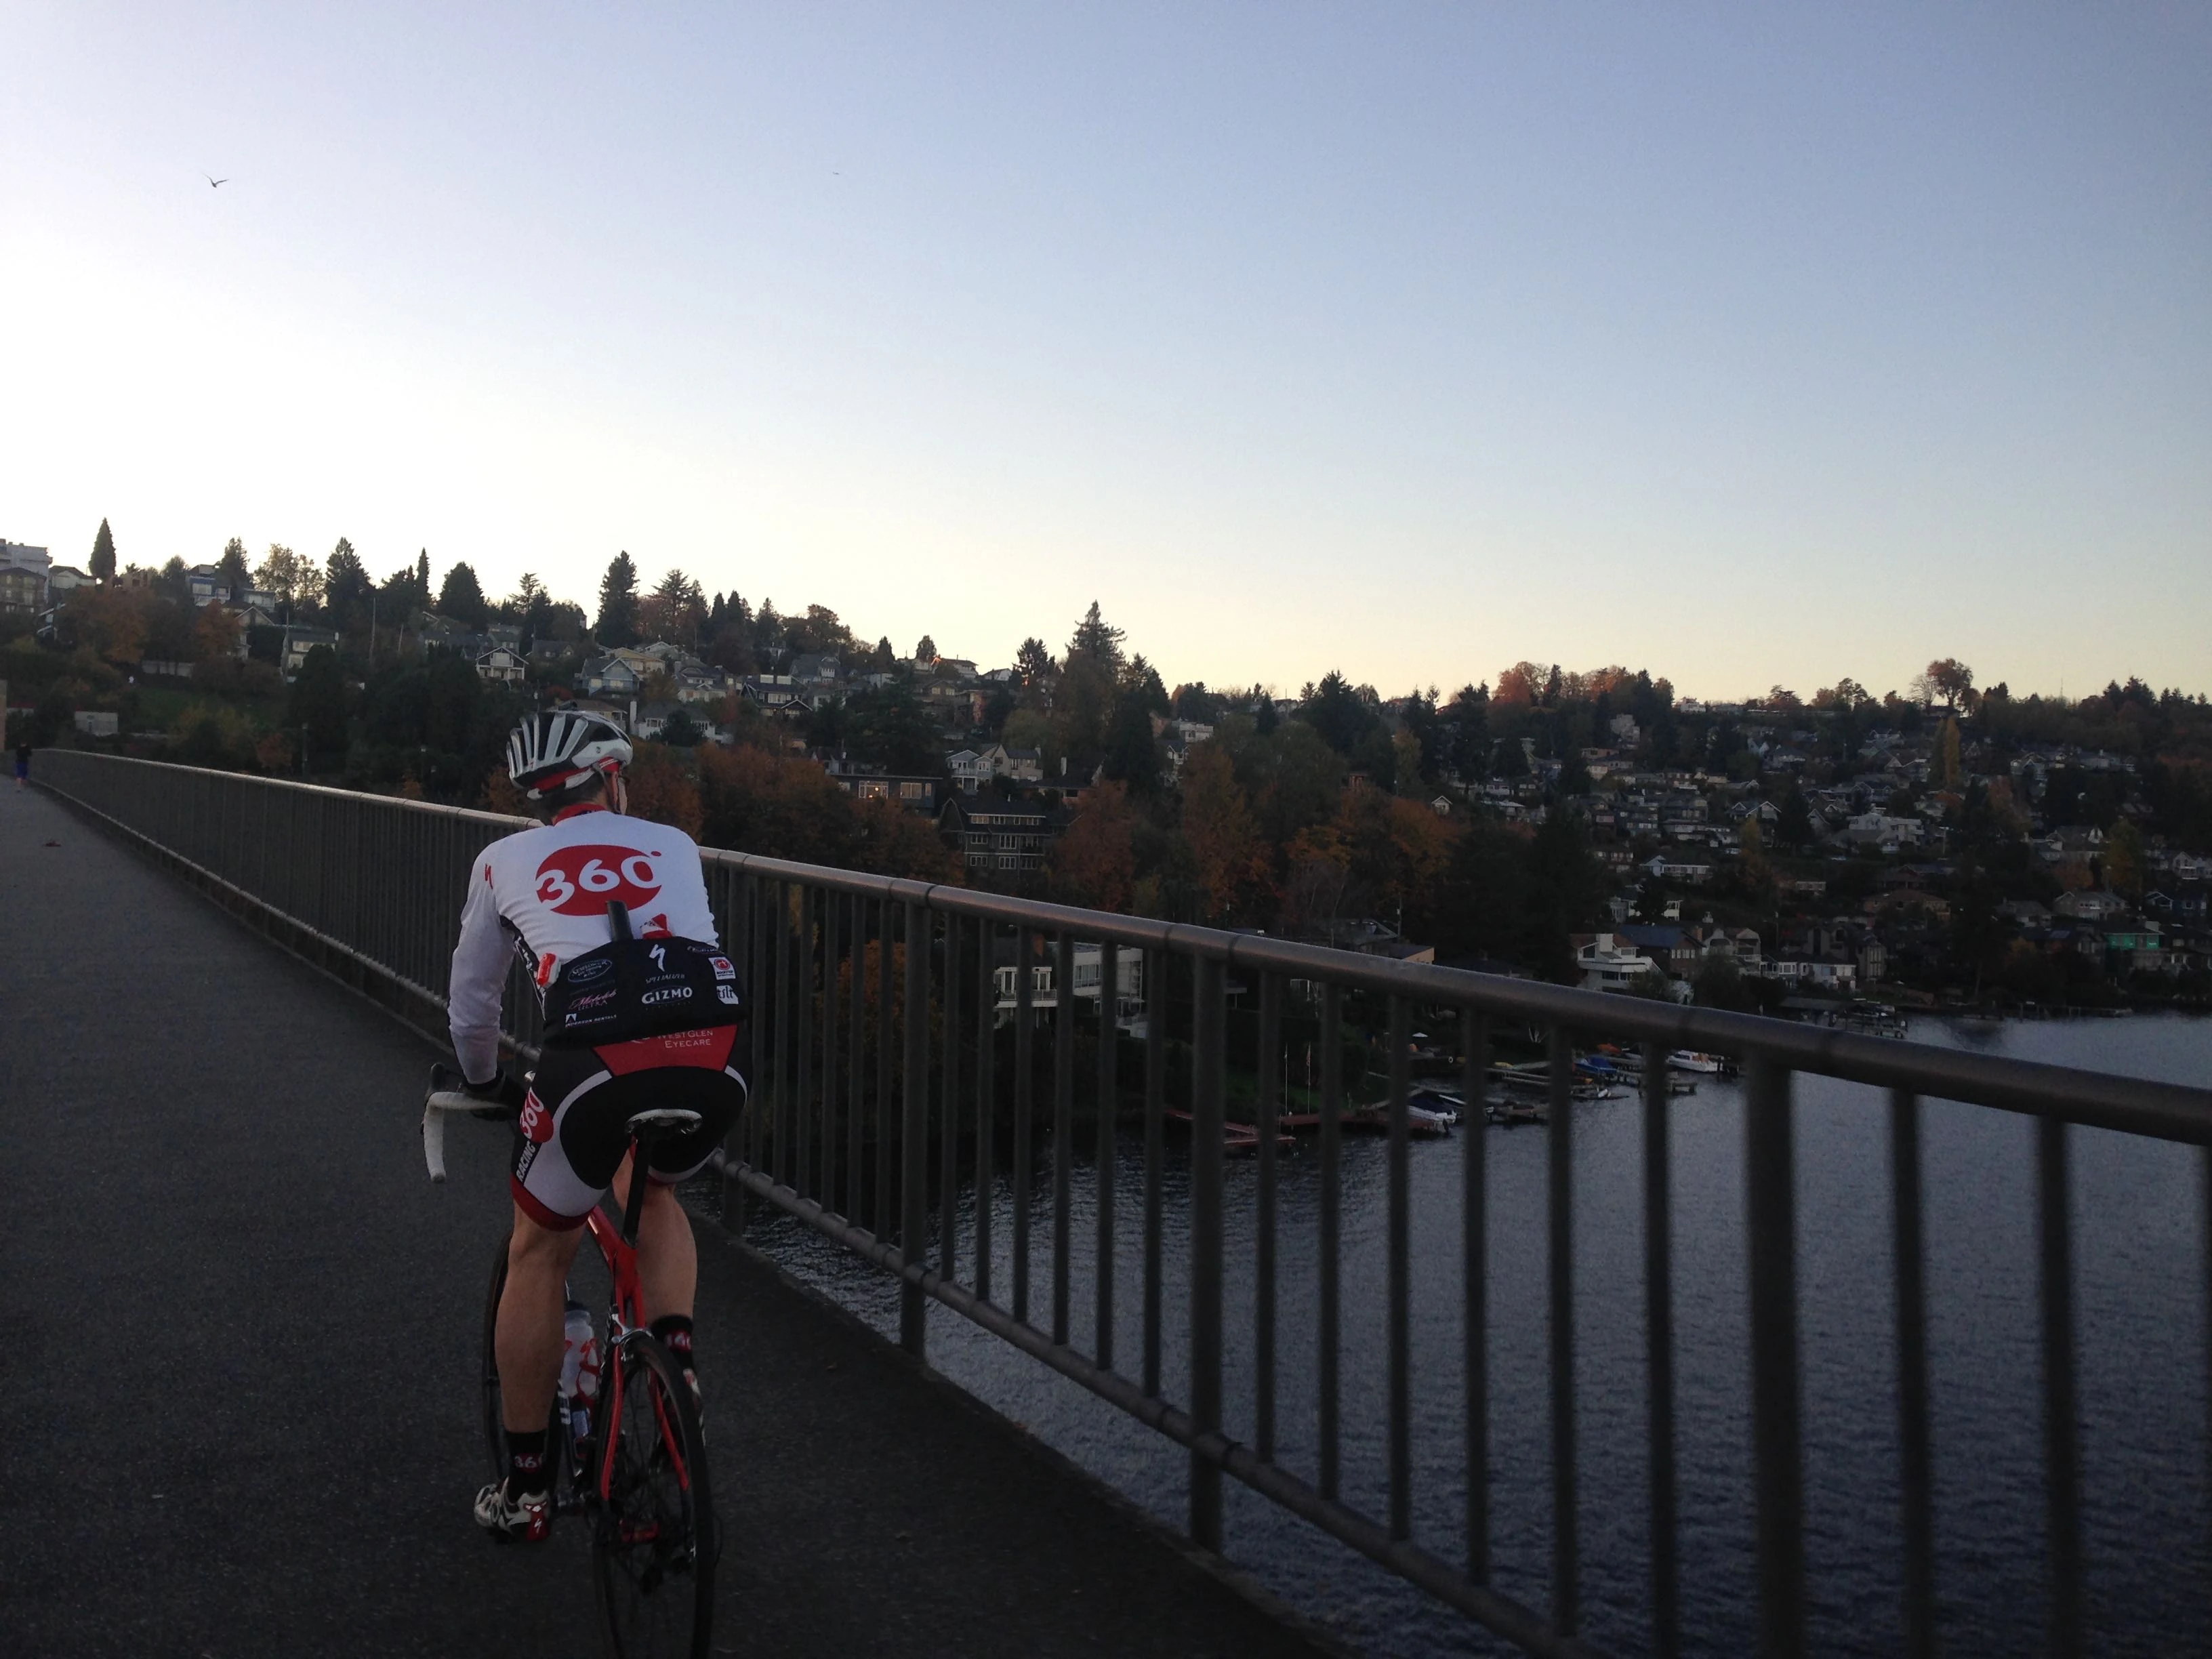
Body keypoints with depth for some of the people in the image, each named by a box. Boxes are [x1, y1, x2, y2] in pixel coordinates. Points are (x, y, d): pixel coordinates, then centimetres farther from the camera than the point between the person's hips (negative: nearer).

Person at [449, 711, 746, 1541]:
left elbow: (471, 998, 31)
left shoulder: (505, 861, 24)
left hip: (598, 1060, -2)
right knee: (654, 1189, 35)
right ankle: (674, 1351, 16)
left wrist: (484, 1085, 49)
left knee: (539, 1254, 22)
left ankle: (524, 1488, 29)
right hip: (716, 1059, 2)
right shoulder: (672, 844, 27)